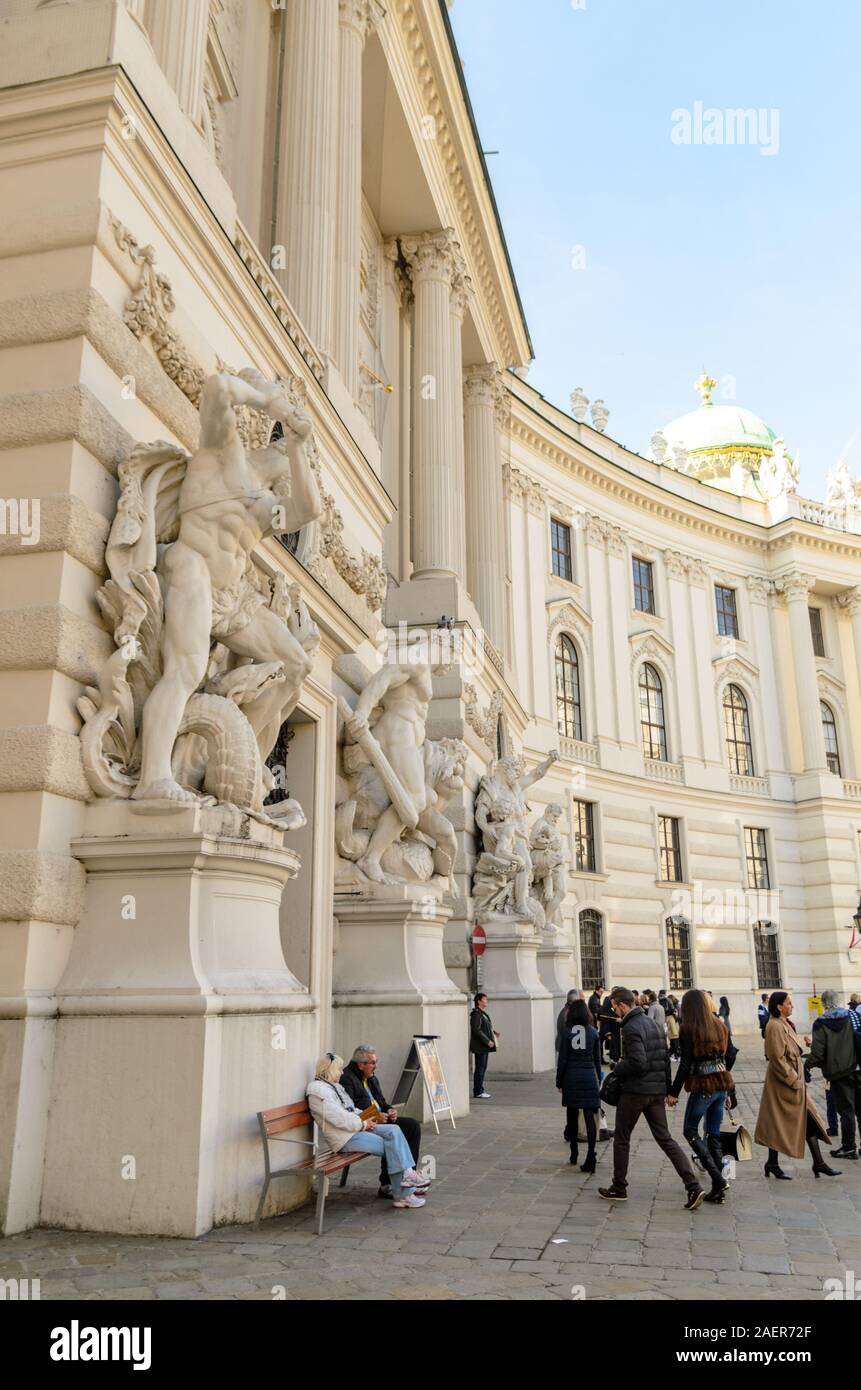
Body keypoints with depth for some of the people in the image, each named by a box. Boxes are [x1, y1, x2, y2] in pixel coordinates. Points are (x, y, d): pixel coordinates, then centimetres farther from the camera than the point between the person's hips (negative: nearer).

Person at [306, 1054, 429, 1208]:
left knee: (394, 1130, -11)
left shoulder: (334, 1086, 18)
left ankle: (408, 1174, -18)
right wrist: (363, 1124, -13)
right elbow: (339, 1119, -21)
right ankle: (402, 1194, -10)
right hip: (345, 1138, -9)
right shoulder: (318, 1091, -14)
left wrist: (366, 1118, 7)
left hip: (356, 1128, 9)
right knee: (392, 1147, -16)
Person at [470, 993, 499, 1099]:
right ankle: (478, 1092, -2)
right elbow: (476, 1030, -22)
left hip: (485, 1046, 10)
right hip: (479, 1047, -10)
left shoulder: (483, 1014, 17)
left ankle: (480, 1090, 19)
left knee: (483, 1068, 13)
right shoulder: (476, 1014, -16)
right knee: (480, 1068, -6)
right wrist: (488, 1041, -22)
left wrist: (493, 1032, 10)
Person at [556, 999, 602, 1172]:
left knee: (572, 1117, 14)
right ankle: (590, 1157, -13)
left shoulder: (567, 1032, -4)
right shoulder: (593, 1032, 0)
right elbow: (597, 1059, 6)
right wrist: (598, 1080, 16)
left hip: (571, 1078, 0)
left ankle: (574, 1154, 22)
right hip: (589, 1077, 0)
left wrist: (559, 1082, 5)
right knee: (590, 1118, -2)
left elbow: (562, 1059, -3)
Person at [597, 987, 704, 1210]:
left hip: (634, 1091, -8)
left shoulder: (631, 1027, -17)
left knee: (622, 1139, 9)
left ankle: (618, 1188, 19)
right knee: (665, 1139, 8)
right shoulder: (654, 1024, 11)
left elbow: (637, 1063, -25)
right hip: (657, 1091, 8)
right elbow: (666, 1059, 14)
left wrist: (617, 1068, -8)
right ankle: (693, 1187, -3)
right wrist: (666, 1089, 16)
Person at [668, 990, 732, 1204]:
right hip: (722, 1084, 6)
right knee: (714, 1134, 13)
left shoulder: (688, 1029, -10)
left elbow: (685, 1064, -14)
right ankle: (718, 1189, 14)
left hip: (703, 1086, -6)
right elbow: (727, 1056, 10)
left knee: (690, 1130, 8)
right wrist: (727, 1091, 16)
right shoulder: (719, 1026, 7)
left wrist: (674, 1092, -8)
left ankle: (718, 1179, -4)